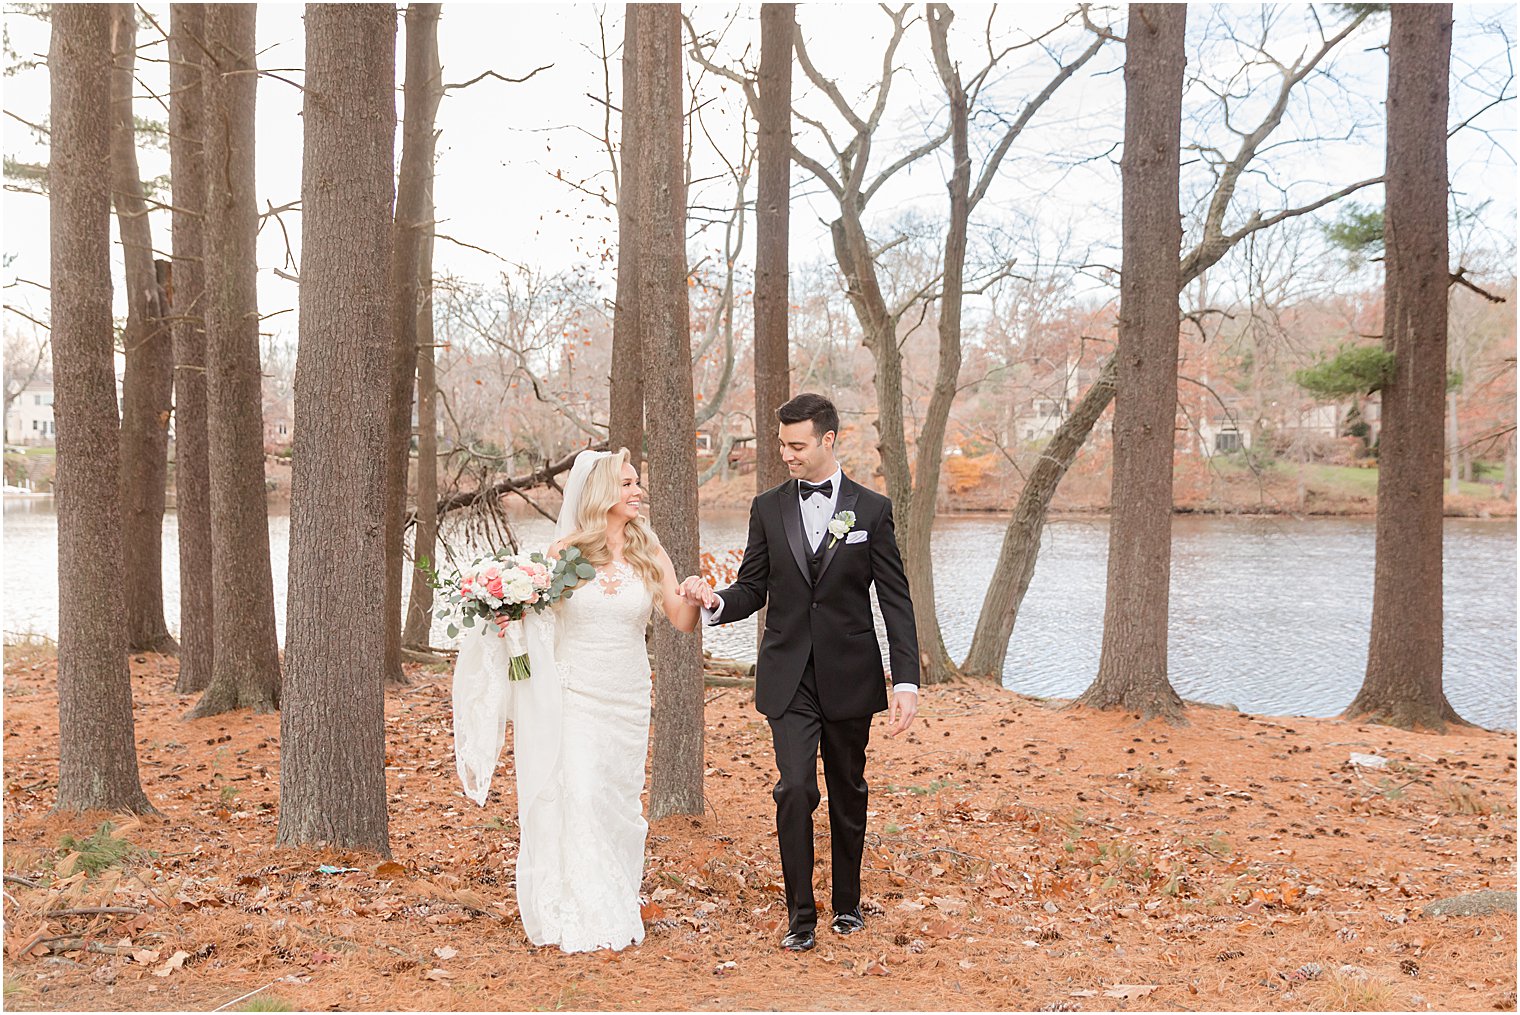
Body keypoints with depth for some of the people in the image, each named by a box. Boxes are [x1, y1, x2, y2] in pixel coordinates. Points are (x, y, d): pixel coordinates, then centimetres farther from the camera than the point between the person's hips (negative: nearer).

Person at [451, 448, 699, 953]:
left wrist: (694, 598, -22)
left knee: (618, 801, 7)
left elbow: (682, 621, -1)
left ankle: (617, 912, 19)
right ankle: (582, 916, 0)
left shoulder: (649, 553, 2)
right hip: (573, 696, -2)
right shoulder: (566, 550, -2)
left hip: (627, 698, 2)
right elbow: (532, 606, 9)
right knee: (577, 797, -8)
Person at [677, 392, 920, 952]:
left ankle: (847, 902, 28)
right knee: (795, 789, -11)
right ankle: (800, 913, 0)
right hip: (789, 678, 0)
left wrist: (906, 681, -9)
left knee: (848, 794, 11)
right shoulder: (768, 508, 4)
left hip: (849, 676, 0)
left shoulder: (871, 508, -1)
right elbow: (753, 589, 7)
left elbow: (896, 600, -2)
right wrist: (715, 601, -17)